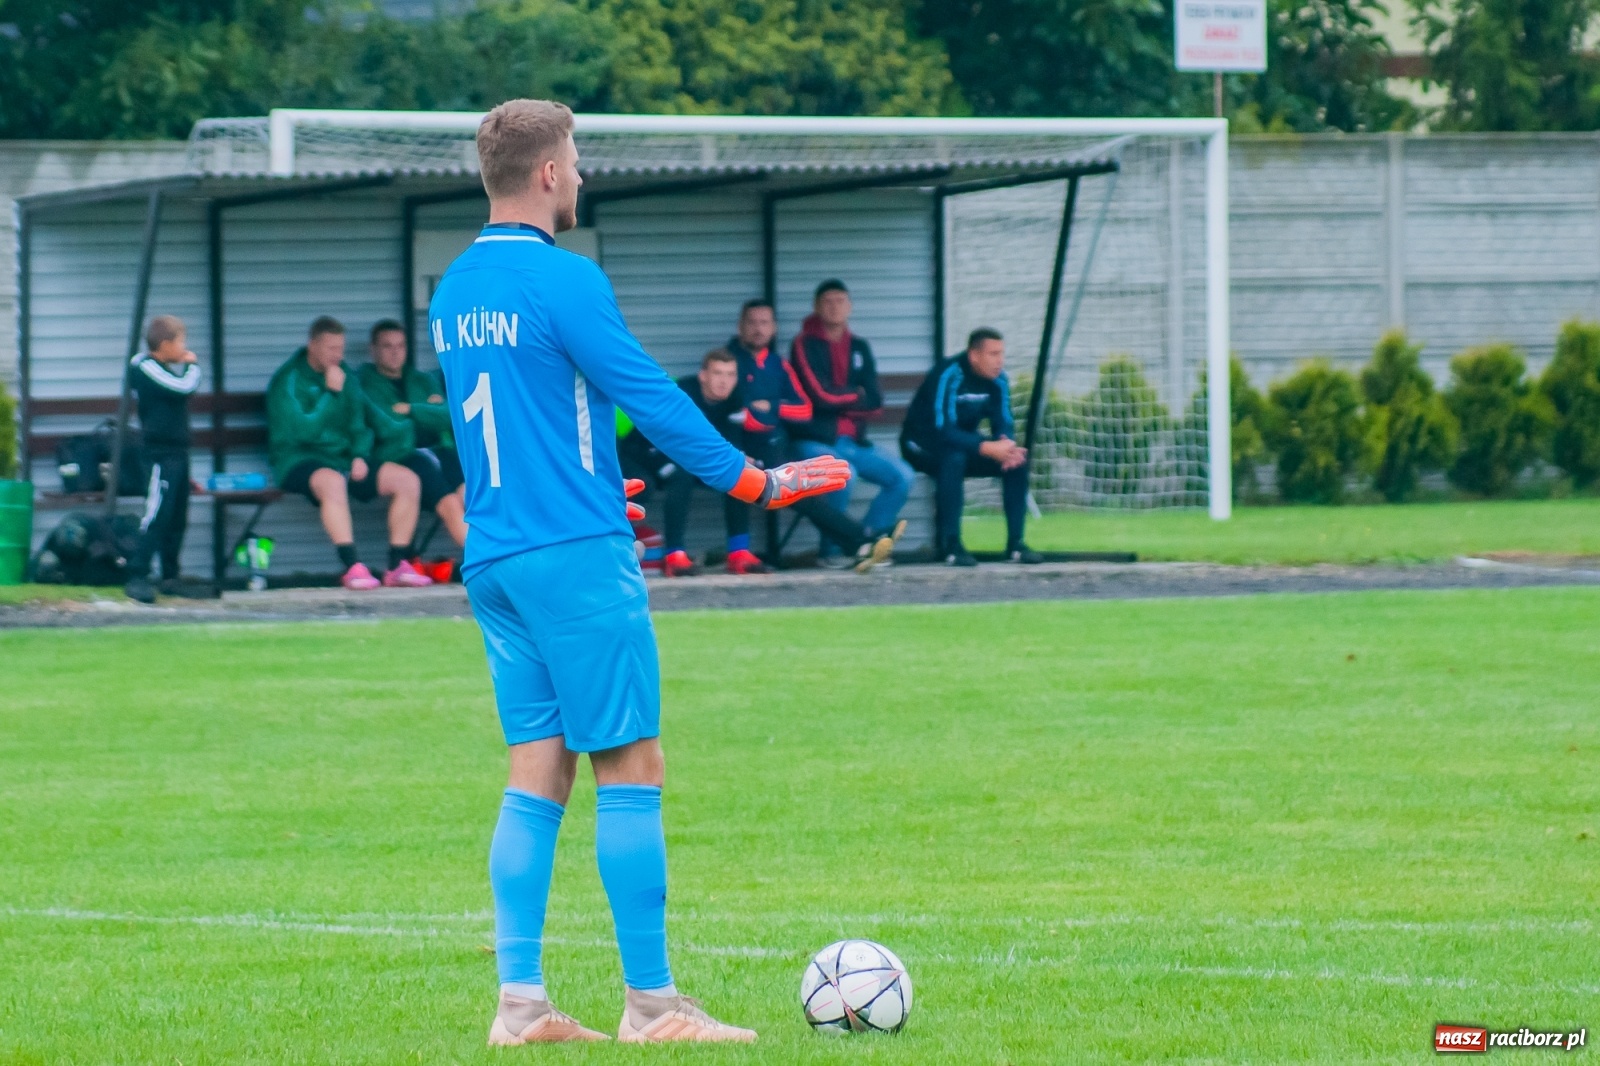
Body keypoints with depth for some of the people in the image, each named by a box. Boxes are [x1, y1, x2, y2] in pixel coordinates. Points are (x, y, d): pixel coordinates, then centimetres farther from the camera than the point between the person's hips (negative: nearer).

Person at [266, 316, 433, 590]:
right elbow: (304, 431, -18)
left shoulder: (346, 377, 13)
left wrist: (359, 456, 0)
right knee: (333, 481, -41)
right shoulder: (287, 381, -7)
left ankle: (397, 566, -8)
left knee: (408, 480, -10)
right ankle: (352, 568, -44)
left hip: (343, 458, 7)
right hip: (299, 461, -7)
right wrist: (331, 392, -19)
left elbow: (358, 426, 20)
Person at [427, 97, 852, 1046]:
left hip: (494, 560, 8)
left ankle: (520, 1002, 4)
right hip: (576, 555, -8)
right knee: (631, 767, -3)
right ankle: (651, 1004, -3)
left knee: (538, 773, 8)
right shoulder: (563, 280, -13)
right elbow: (649, 396, -12)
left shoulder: (453, 292, 12)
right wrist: (751, 481, -3)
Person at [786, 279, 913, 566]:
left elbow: (875, 401, 4)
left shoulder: (859, 347, 13)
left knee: (902, 476, -10)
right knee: (844, 475, -34)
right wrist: (856, 396, 0)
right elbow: (820, 396, -15)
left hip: (853, 441, 6)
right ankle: (832, 551, -16)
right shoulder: (806, 345, -4)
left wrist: (840, 399, -8)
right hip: (815, 441, -6)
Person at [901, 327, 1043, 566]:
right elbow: (943, 431, -35)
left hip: (962, 441, 7)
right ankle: (950, 545, -33)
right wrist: (987, 448, -44)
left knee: (1017, 461, -12)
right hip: (923, 446, -7)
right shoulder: (949, 376, -28)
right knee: (954, 459, -38)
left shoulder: (998, 380, -7)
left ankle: (1015, 544, -8)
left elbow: (1003, 424, -6)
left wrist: (1007, 446, -31)